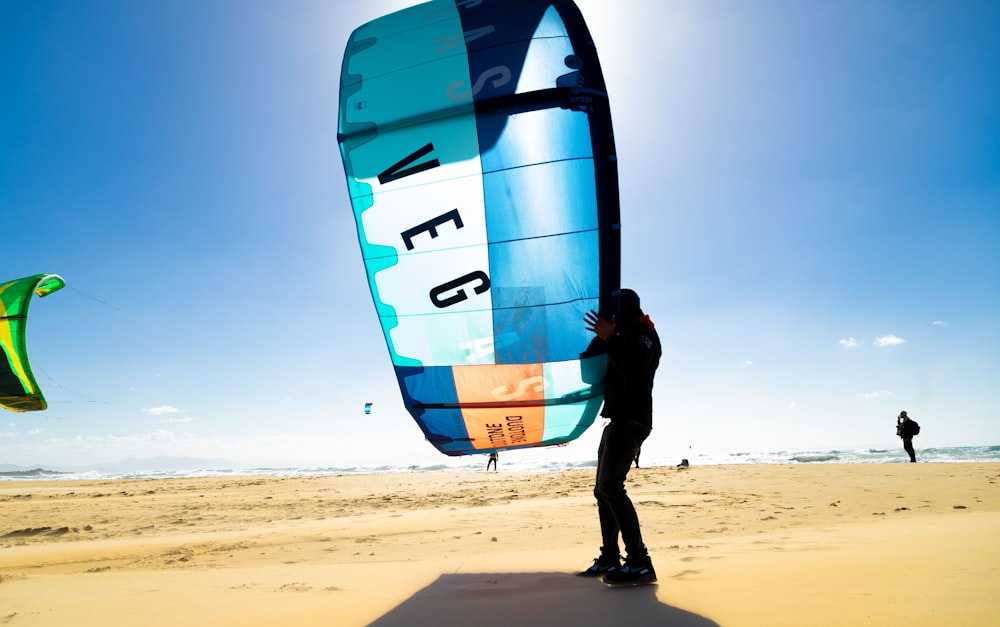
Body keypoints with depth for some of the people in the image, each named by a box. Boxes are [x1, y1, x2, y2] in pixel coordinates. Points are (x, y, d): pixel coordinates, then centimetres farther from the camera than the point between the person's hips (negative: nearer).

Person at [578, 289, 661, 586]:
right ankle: (610, 558, 18)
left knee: (610, 486, -20)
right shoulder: (627, 336, 24)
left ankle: (639, 562, -18)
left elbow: (636, 371, -24)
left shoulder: (643, 334, -7)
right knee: (603, 489, 11)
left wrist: (609, 339, -27)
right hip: (618, 421, 10)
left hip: (631, 422, -10)